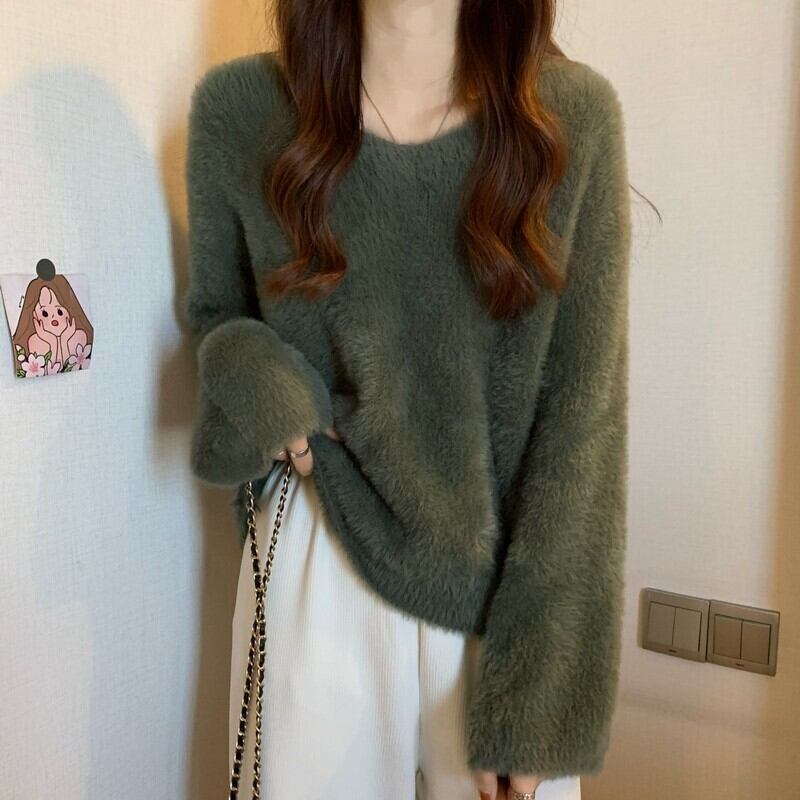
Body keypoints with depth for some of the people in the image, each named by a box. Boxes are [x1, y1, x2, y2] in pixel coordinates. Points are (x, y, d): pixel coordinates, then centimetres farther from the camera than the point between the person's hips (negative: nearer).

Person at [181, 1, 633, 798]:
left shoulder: (575, 113, -8)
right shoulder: (239, 106, -6)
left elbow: (583, 409, -9)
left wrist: (534, 699, -11)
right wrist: (254, 381, -15)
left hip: (509, 575, 0)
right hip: (317, 565, 1)